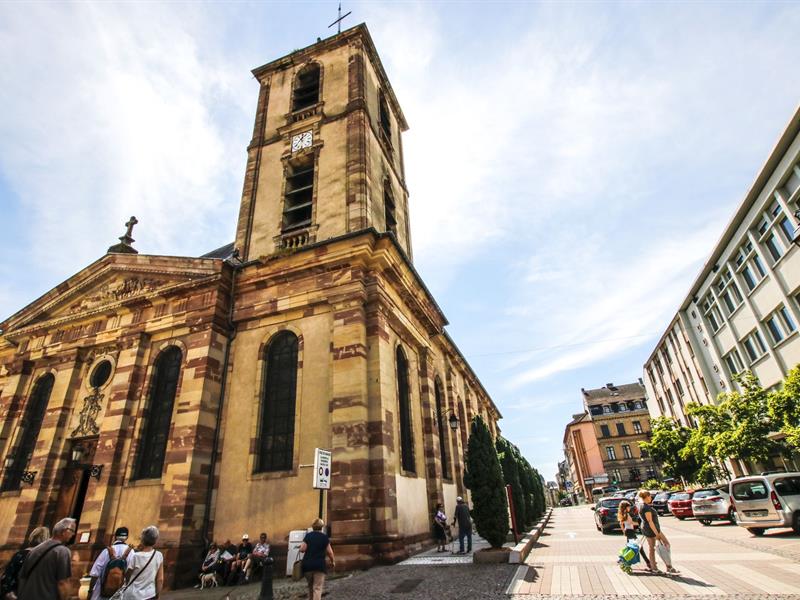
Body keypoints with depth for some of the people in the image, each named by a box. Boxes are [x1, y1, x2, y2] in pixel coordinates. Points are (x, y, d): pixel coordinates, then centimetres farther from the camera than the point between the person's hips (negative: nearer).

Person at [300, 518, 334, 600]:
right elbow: (329, 552, -3)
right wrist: (332, 561, 12)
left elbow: (302, 549, -4)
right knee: (317, 587, -2)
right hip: (319, 565, -3)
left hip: (307, 564, 3)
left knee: (310, 586, 22)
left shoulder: (308, 535, 4)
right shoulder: (324, 537, -1)